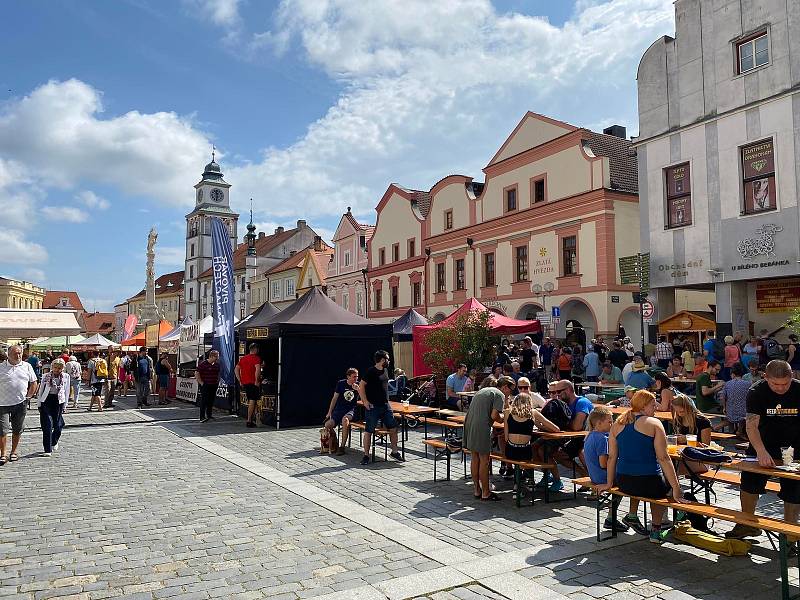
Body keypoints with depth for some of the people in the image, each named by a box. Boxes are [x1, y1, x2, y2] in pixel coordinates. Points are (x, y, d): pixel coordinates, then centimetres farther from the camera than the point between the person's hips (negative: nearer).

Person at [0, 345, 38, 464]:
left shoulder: (27, 366, 6)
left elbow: (34, 383, 14)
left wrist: (28, 396, 7)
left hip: (21, 403, 2)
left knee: (17, 429, 10)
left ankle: (14, 452, 24)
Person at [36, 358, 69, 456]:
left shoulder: (66, 377, 4)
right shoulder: (46, 376, 2)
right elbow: (41, 390, 9)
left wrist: (65, 405, 9)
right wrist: (39, 404, 7)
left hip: (59, 401, 1)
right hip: (46, 401, -1)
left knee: (58, 425, 4)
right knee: (47, 425, -6)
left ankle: (54, 442, 34)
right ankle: (47, 449, -2)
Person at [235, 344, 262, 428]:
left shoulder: (243, 358, 15)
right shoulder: (256, 358, -8)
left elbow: (236, 369, 14)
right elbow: (258, 369, -24)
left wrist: (240, 381, 14)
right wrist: (257, 381, -17)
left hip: (245, 383, 7)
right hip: (253, 383, -7)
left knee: (250, 401, 18)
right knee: (252, 401, -3)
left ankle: (252, 418, 25)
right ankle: (249, 421, -5)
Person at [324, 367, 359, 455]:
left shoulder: (358, 385, 1)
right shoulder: (341, 383, 2)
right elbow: (334, 398, 8)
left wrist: (358, 390, -21)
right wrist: (329, 412, 6)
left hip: (351, 410, -2)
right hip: (339, 409, 2)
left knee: (345, 419, -36)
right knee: (327, 425, -22)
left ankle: (342, 447, -28)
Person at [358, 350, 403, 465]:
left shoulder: (385, 371, 11)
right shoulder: (371, 371, -13)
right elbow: (361, 387, -13)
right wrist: (365, 401, -17)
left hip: (385, 405, 8)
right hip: (373, 407, -7)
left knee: (393, 428, 7)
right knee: (368, 431, 0)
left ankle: (394, 452, 21)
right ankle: (366, 455, 9)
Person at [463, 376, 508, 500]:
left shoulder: (482, 390, 23)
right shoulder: (499, 394, -4)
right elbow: (494, 416, -13)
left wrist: (499, 415, 21)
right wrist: (503, 416, 6)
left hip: (469, 425, 9)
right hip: (481, 428, -9)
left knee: (475, 458, 15)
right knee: (484, 460, 2)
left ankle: (477, 490, 24)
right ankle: (485, 493, 11)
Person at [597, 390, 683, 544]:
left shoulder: (617, 424, 6)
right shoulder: (654, 423, -7)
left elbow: (612, 457, 7)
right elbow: (663, 458, -12)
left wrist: (609, 484, 13)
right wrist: (676, 488, -10)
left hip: (623, 483, 5)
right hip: (649, 482, -5)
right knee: (664, 486, 28)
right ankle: (656, 529, 29)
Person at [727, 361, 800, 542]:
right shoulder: (756, 392, -18)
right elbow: (751, 425, -25)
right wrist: (761, 451, -39)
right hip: (763, 445, 0)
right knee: (749, 481, 1)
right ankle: (747, 524, 20)